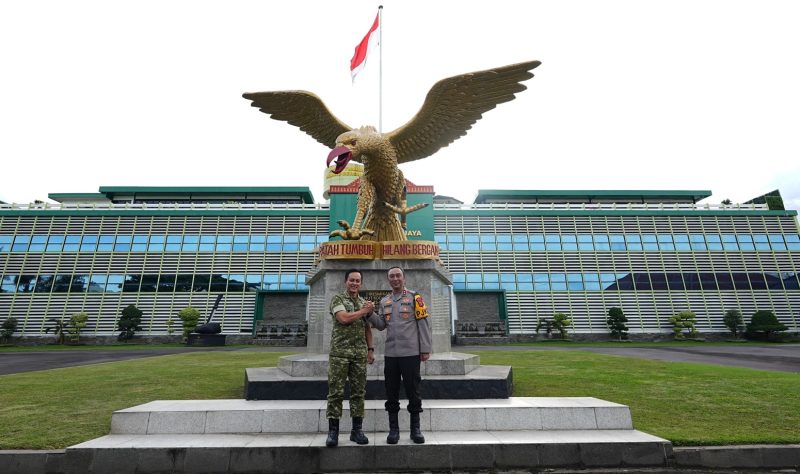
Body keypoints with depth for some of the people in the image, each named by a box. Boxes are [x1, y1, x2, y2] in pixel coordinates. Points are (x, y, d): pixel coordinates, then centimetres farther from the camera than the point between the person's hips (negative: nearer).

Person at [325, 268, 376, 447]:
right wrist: (364, 311, -8)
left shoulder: (365, 303, 15)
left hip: (360, 354, 5)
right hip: (339, 352, -4)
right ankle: (333, 430, 7)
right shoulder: (338, 299, 0)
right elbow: (343, 318, -18)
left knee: (358, 392, 6)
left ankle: (357, 430, 15)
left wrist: (370, 349, 10)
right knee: (336, 392, -2)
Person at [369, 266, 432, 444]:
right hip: (390, 354, 4)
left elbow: (423, 324, -4)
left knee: (413, 391, 4)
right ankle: (393, 429, 22)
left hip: (411, 353, -4)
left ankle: (415, 429, 19)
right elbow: (381, 325, 11)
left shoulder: (414, 297, -2)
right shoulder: (384, 301, 12)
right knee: (391, 392, 9)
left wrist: (425, 349, -8)